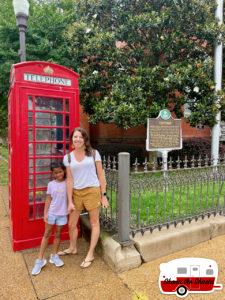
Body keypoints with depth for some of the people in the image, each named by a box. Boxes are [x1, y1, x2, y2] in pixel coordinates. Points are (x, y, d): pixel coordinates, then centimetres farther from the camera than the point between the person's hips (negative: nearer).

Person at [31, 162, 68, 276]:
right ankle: (40, 259, 16)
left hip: (62, 213, 0)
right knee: (47, 234, 9)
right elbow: (48, 199, 1)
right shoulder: (51, 184, -3)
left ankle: (54, 256, 28)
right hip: (51, 213, 0)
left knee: (58, 234, 12)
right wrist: (45, 213, -3)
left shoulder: (67, 183, -4)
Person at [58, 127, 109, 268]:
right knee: (71, 224, 15)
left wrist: (104, 195, -3)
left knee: (94, 223, 8)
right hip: (76, 193, 3)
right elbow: (70, 180, 1)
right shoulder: (68, 157, 2)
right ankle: (72, 248, 42)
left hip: (92, 191, -3)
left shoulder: (94, 153, -3)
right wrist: (70, 201, -2)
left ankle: (90, 254, 27)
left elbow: (101, 175, -1)